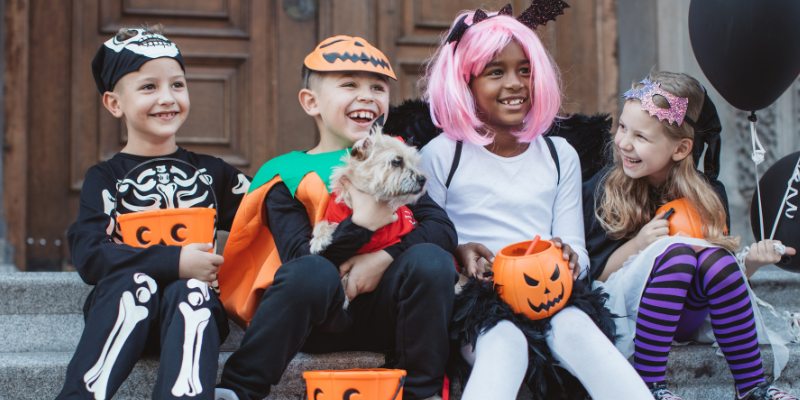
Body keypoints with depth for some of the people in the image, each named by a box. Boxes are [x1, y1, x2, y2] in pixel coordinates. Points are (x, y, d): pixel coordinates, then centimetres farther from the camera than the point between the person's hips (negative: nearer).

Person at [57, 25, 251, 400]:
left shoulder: (212, 173, 20)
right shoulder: (105, 179, 10)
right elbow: (89, 257, -6)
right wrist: (175, 262, -16)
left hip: (190, 313, 1)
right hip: (123, 308, -1)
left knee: (190, 292, -32)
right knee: (137, 281, -33)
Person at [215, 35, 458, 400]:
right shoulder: (289, 175, 2)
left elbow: (444, 229, 0)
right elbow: (297, 256, -12)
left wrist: (385, 257, -16)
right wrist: (362, 224, -23)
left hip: (381, 314, 3)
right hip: (316, 319, -3)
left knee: (430, 259, -24)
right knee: (312, 271, -35)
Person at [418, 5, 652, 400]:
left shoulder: (560, 156, 18)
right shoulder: (440, 156, 7)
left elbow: (578, 255, 14)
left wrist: (569, 256, -11)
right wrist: (458, 253, -16)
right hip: (476, 299, -3)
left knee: (577, 329, -33)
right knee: (503, 344, -37)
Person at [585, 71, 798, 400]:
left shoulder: (708, 195, -1)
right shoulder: (602, 190, -9)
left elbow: (720, 273, 5)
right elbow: (589, 276, -9)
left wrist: (750, 262, -16)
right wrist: (637, 245, -24)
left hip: (680, 319, 3)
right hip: (617, 318, -3)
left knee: (714, 258, -27)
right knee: (675, 250, -30)